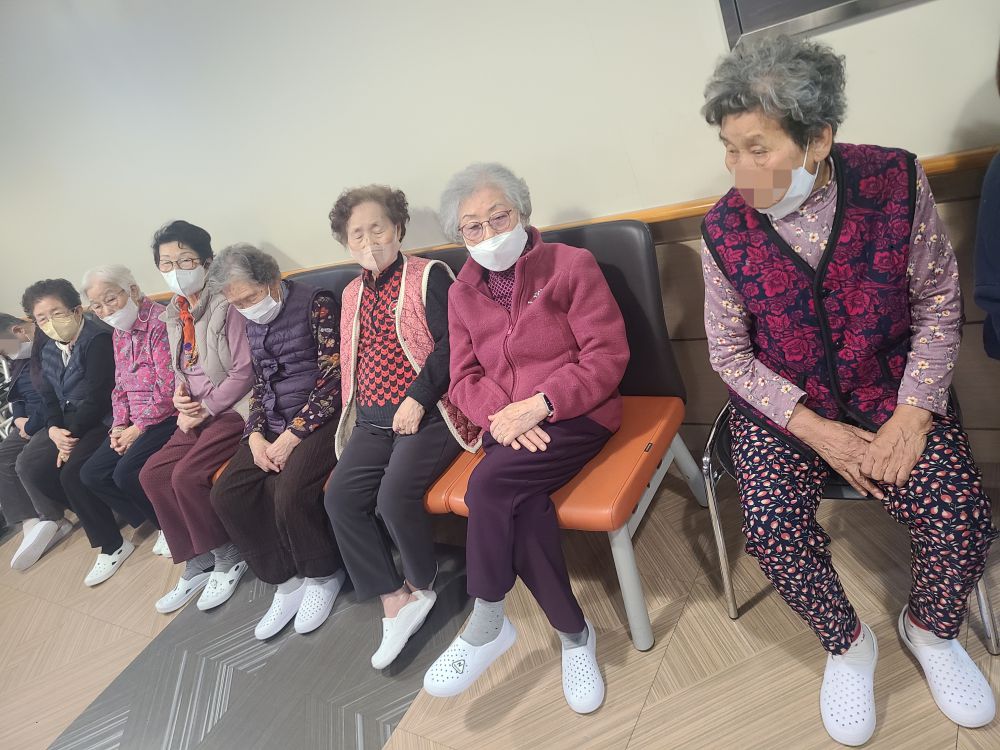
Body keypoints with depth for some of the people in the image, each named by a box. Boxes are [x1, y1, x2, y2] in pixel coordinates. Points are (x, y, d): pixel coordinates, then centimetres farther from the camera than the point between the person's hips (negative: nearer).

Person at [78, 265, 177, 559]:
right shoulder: (119, 332, 13)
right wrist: (119, 426, 4)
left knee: (126, 473, -23)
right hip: (134, 424, 9)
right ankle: (162, 523, 12)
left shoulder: (160, 323, -16)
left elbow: (168, 390, -20)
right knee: (92, 474, 1)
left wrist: (139, 428, -13)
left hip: (169, 416, -9)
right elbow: (120, 387, 18)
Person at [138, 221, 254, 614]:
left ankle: (227, 558, 2)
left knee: (187, 474, -21)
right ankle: (197, 564, 7)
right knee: (152, 473, -4)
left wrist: (206, 408, -13)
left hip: (234, 407, -8)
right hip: (197, 413, 8)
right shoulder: (173, 316, 13)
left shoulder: (226, 306, -12)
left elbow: (243, 371, -15)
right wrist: (181, 398, 1)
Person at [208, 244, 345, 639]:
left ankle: (323, 576, 1)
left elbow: (333, 377, -15)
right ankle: (287, 581, 4)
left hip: (318, 418, -7)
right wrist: (255, 436, 0)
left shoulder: (316, 304, -9)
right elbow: (259, 384, 18)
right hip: (273, 425, 8)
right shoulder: (253, 322, 13)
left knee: (290, 493, -28)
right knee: (226, 494, -9)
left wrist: (292, 436, -16)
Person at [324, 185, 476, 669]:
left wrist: (417, 400, -17)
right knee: (340, 497, -12)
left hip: (427, 413, -6)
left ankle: (420, 585, 5)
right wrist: (352, 414, 10)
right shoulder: (352, 294, 20)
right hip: (373, 420, 7)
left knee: (396, 494, -25)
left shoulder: (429, 276, -1)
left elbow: (448, 344, -11)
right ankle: (395, 603, -2)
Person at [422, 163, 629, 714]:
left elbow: (607, 355, -7)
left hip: (575, 416, -3)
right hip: (507, 429, 4)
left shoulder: (571, 265, 0)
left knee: (489, 483, -29)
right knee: (523, 507, -27)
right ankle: (574, 635, -6)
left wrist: (538, 404, -19)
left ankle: (486, 626, -10)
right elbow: (463, 378, 10)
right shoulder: (462, 292, 14)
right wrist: (500, 416, -12)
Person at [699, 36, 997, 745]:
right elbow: (731, 354, -5)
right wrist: (813, 428, -15)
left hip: (891, 390, 1)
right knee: (773, 528, -22)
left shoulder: (896, 180, -12)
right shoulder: (724, 229, -12)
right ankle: (847, 644, 10)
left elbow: (940, 306, -4)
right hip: (782, 405, 0)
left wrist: (911, 415, -15)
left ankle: (930, 629, 18)